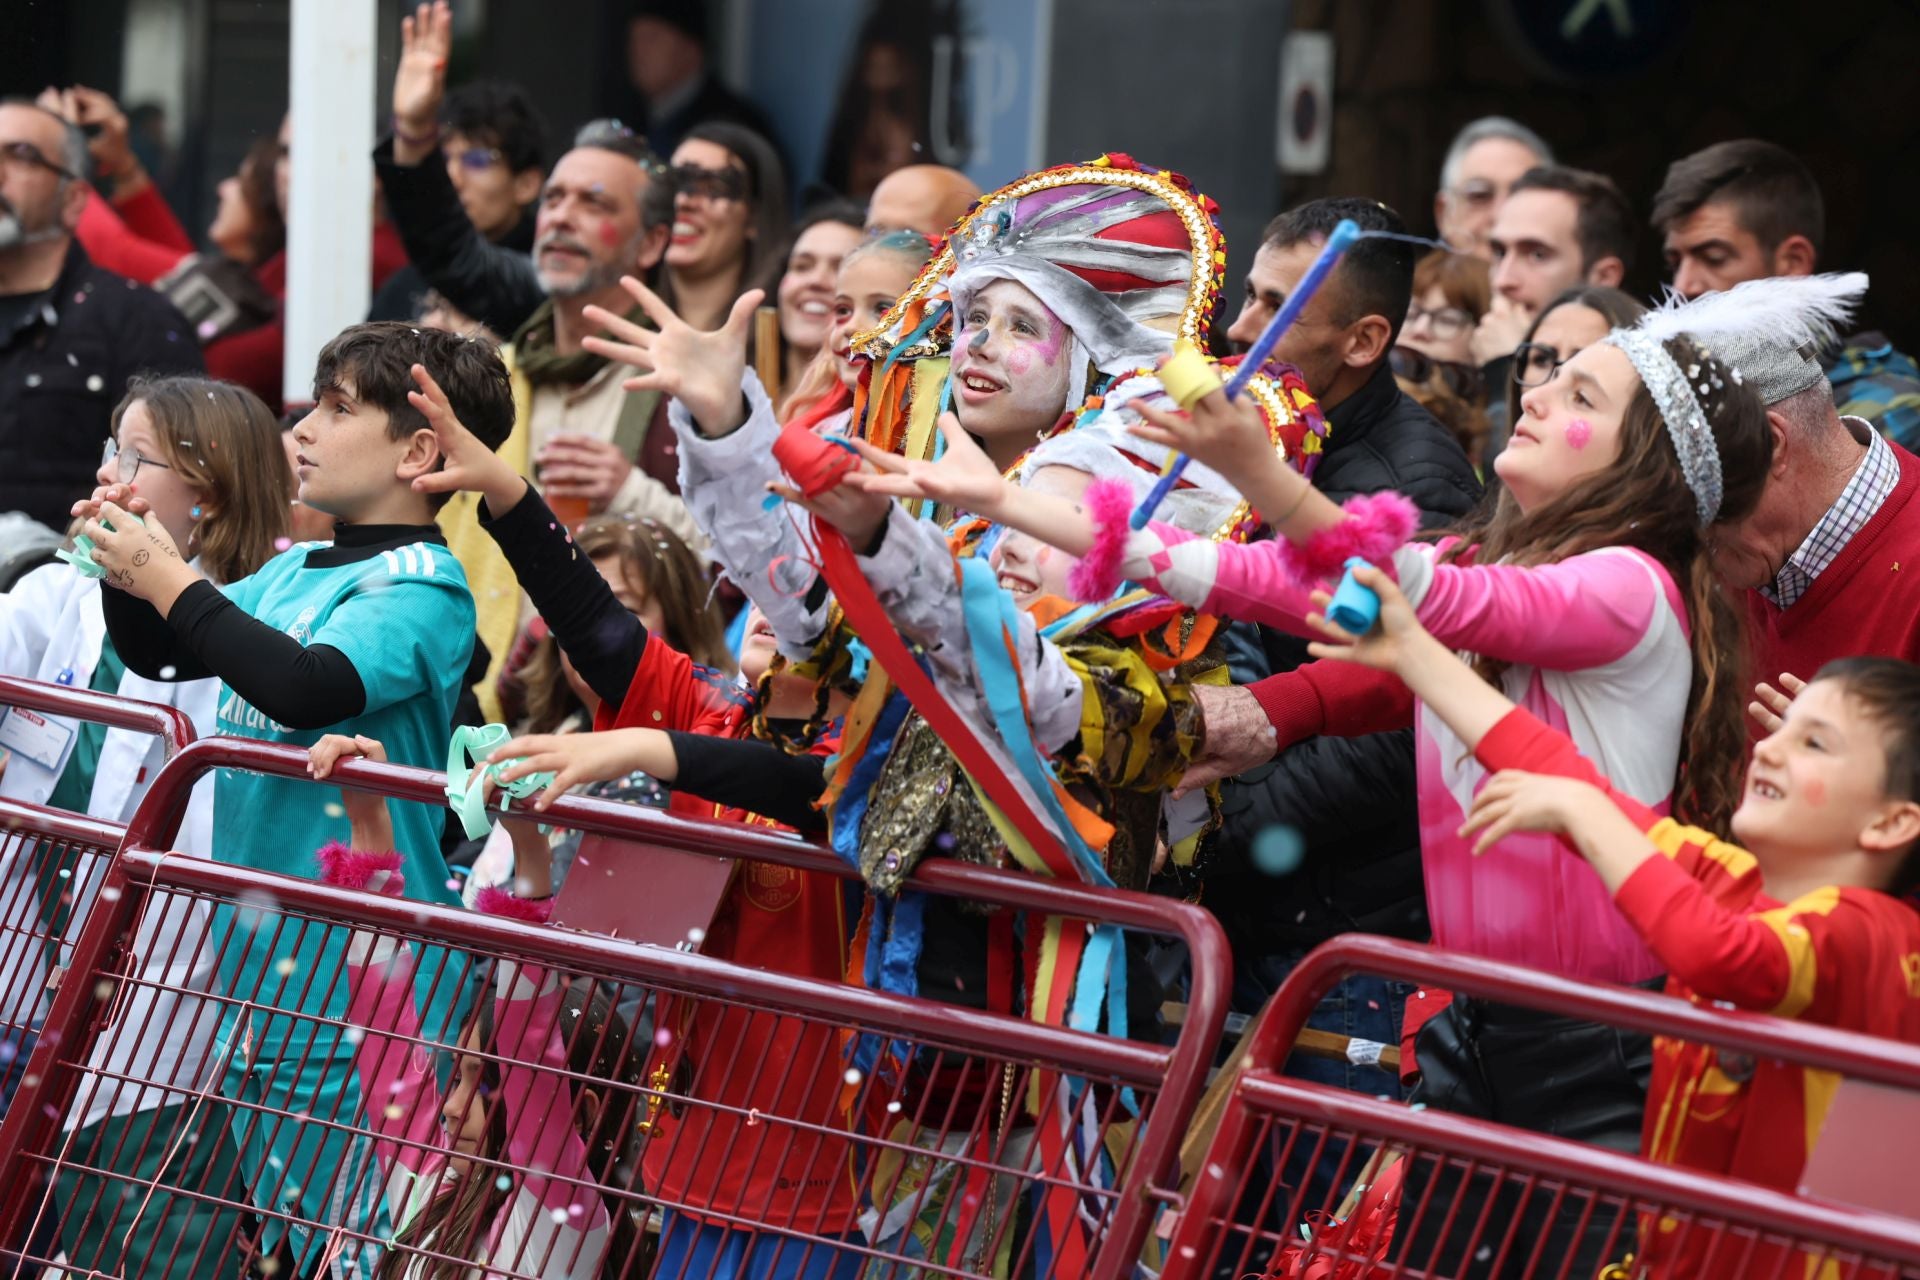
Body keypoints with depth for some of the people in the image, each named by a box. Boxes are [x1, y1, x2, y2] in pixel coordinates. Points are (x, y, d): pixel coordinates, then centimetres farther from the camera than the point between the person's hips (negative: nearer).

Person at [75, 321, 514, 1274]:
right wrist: (127, 567, 2)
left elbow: (309, 688, -27)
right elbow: (159, 656, 21)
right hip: (263, 976, 9)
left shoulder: (422, 585, -12)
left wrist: (171, 583, -19)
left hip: (356, 986, -9)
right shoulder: (292, 571, 13)